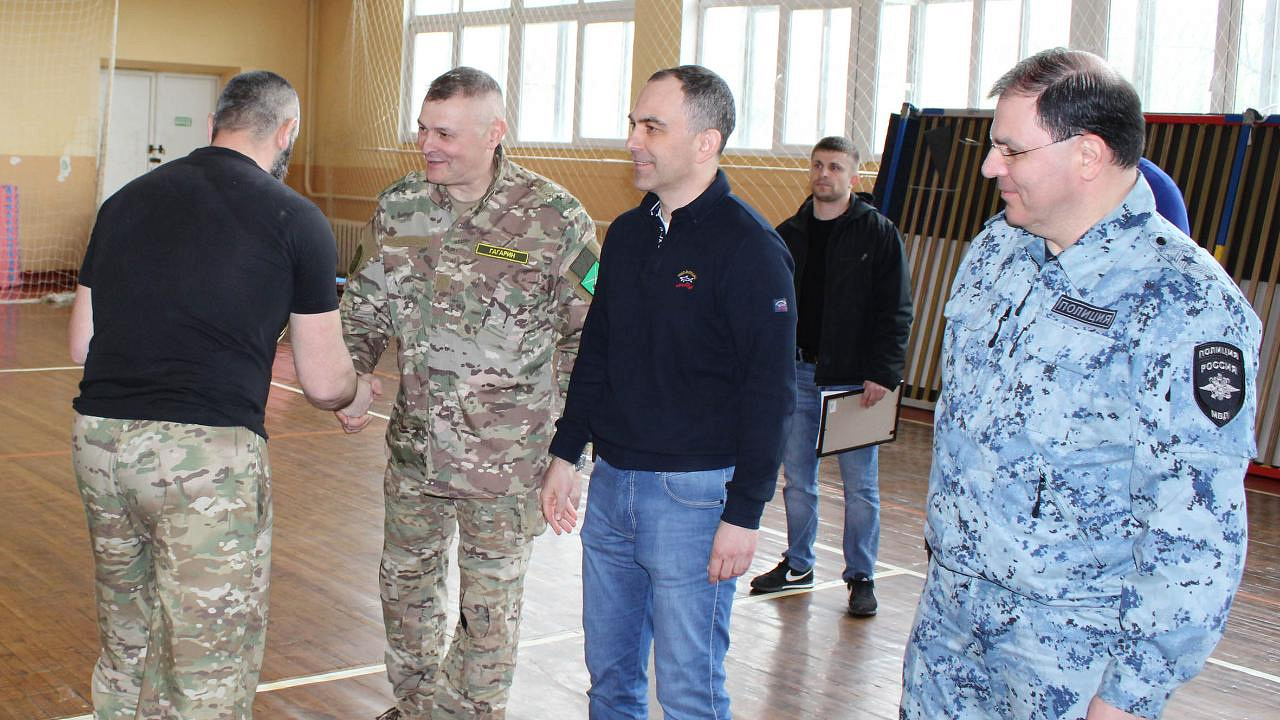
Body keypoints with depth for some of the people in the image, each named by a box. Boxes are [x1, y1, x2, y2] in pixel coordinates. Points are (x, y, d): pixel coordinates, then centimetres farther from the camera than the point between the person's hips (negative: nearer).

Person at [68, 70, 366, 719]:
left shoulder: (126, 199, 12)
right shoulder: (296, 220, -1)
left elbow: (82, 342, 17)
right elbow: (323, 385, 2)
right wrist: (357, 392, 24)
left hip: (99, 439, 6)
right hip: (207, 453, -5)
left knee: (125, 647, 23)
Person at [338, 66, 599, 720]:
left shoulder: (553, 218, -13)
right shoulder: (399, 206, 1)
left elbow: (590, 334, -5)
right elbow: (365, 306, 12)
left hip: (505, 463, -5)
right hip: (414, 449, 5)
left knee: (490, 608, 8)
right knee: (405, 582, 21)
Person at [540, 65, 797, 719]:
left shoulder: (748, 247, -12)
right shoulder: (627, 233, 9)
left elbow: (769, 391, -14)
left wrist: (744, 514, -15)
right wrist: (565, 453, 14)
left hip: (694, 493, -7)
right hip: (611, 482, 7)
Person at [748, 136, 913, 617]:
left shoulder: (878, 233, -3)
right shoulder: (788, 234, 9)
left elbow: (896, 311, -6)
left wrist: (883, 374, -15)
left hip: (854, 377, -4)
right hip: (797, 374, 4)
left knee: (860, 483, 3)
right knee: (797, 478, 11)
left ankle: (861, 577, 14)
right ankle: (798, 565, 26)